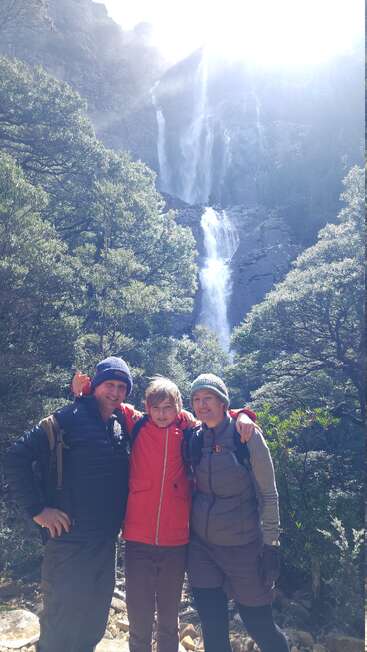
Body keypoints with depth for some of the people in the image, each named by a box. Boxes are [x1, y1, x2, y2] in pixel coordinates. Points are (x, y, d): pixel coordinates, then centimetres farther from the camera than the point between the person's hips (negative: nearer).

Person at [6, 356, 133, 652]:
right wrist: (37, 509, -14)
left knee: (94, 624, 19)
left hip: (107, 543, 6)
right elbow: (18, 455, -13)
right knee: (61, 626, 4)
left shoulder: (122, 424, 7)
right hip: (70, 540, -6)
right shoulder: (69, 418, -12)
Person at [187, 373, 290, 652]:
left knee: (259, 624, 8)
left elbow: (268, 494, -7)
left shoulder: (248, 436, -10)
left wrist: (271, 545, -8)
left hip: (244, 546, -3)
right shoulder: (195, 439, 1)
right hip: (201, 546, 3)